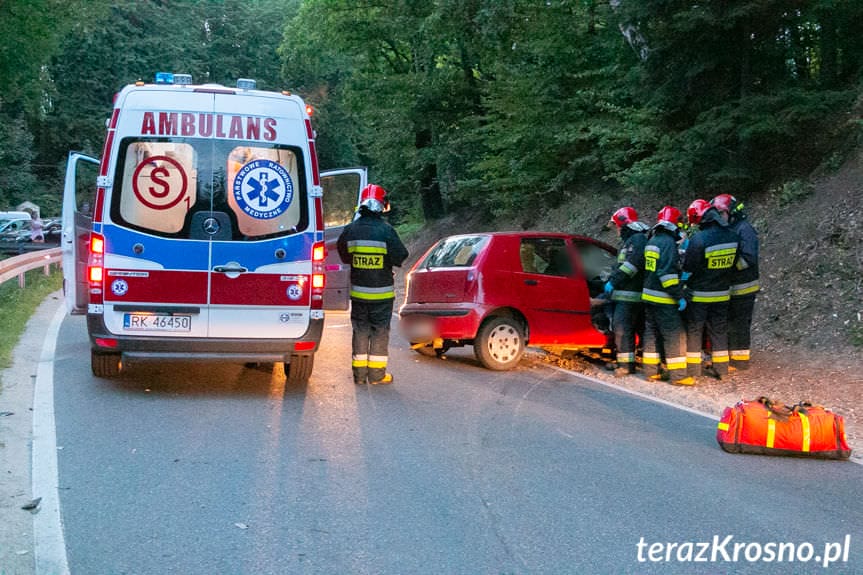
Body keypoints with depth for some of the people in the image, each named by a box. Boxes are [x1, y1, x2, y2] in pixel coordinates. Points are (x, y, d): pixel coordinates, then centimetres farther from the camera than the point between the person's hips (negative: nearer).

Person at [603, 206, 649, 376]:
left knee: (622, 328, -12)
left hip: (630, 294, -11)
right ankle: (622, 360, 22)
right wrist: (610, 279, 15)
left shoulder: (638, 239, -11)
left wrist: (613, 282, -20)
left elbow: (633, 264, -23)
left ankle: (627, 364, -10)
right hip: (625, 294, 11)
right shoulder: (630, 240, 23)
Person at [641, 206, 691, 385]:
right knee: (674, 336, -4)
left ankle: (651, 370, 16)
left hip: (648, 295, 9)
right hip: (663, 300, -9)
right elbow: (668, 273, -22)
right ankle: (677, 375, -2)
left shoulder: (652, 241, 13)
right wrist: (680, 296, -19)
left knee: (651, 333, 12)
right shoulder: (668, 242, -15)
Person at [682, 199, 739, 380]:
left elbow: (688, 268, -17)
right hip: (722, 293, 5)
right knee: (719, 330, 15)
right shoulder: (731, 236, -3)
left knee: (694, 331, 7)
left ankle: (692, 369, 11)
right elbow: (733, 263, 10)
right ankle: (721, 369, 20)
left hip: (699, 294, -5)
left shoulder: (699, 239, -24)